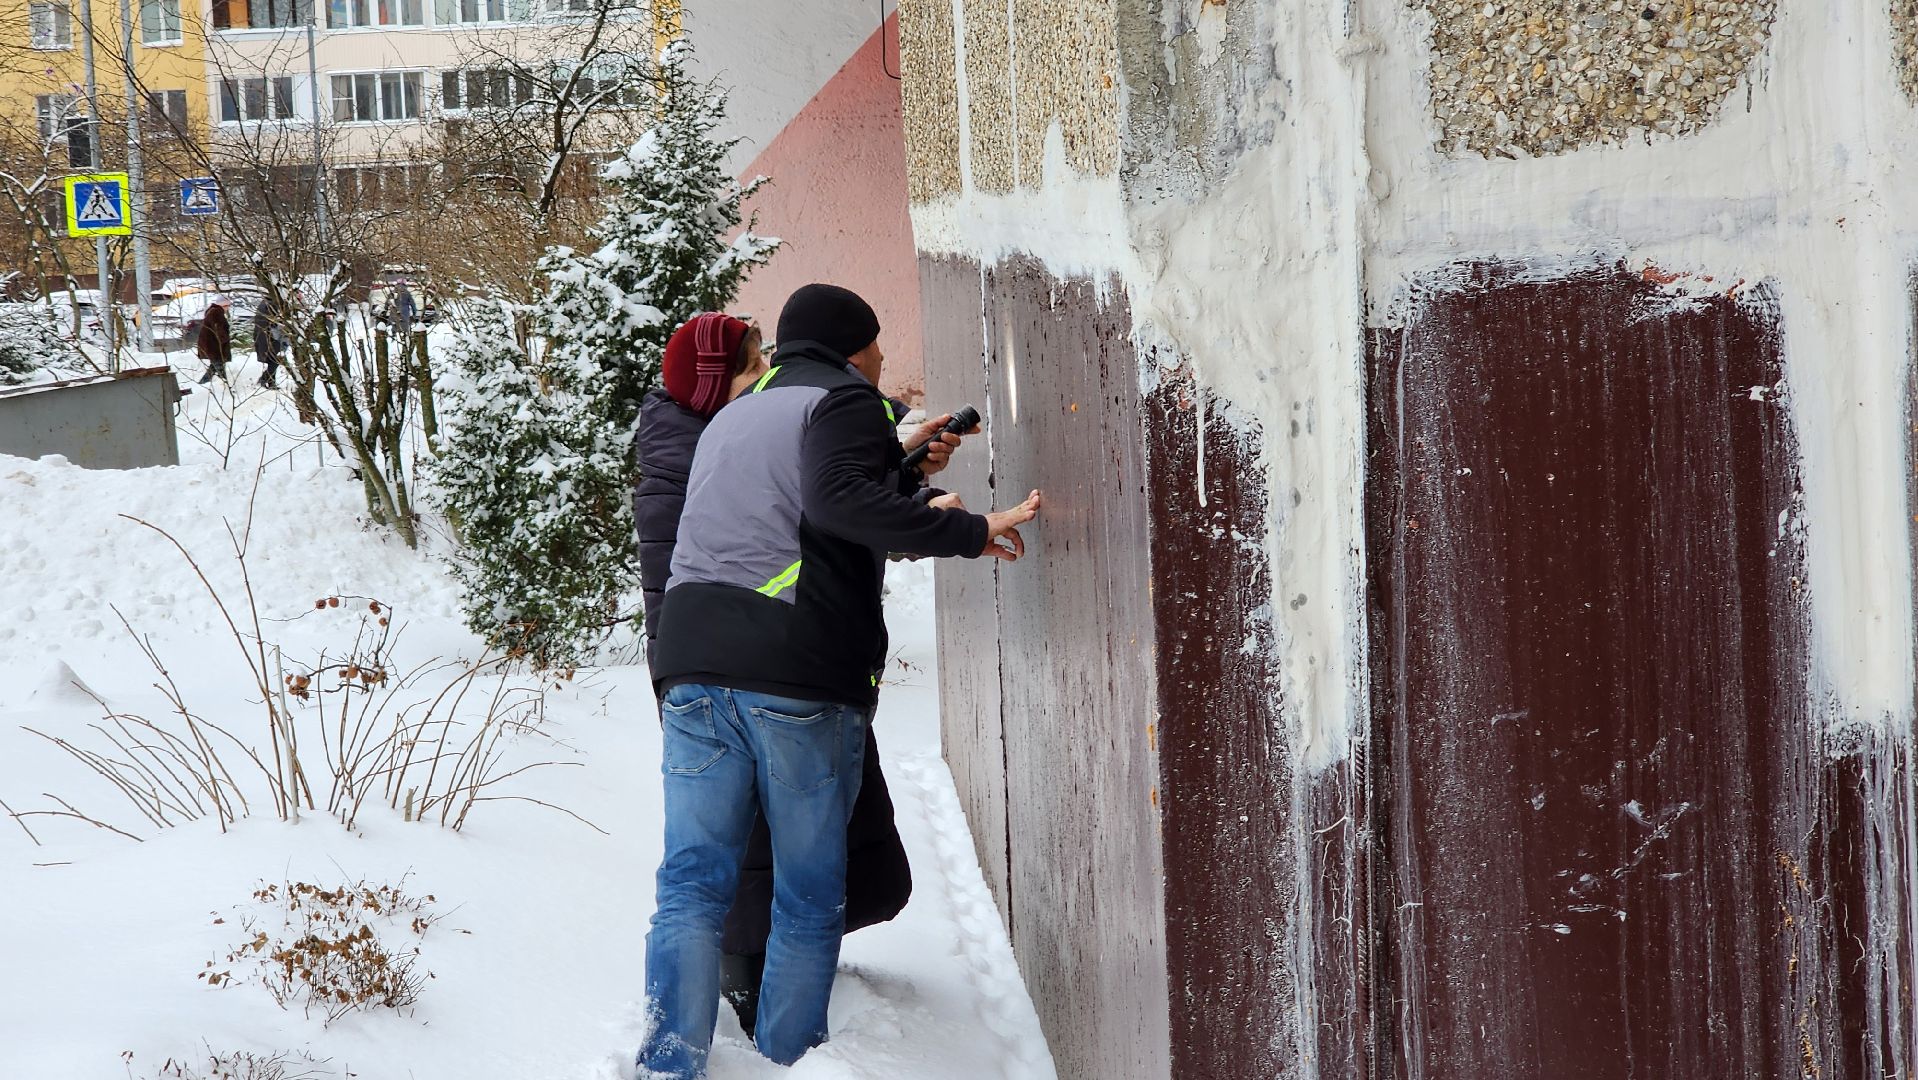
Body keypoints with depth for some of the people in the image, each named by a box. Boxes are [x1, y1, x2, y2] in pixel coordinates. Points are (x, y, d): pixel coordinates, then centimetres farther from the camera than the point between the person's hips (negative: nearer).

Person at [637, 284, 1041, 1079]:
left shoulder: (731, 417, 28)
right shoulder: (843, 400, 2)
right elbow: (841, 501, -17)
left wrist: (910, 484, 35)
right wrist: (963, 531, -18)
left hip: (694, 663, 6)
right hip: (800, 676, -6)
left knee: (693, 879, 2)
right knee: (809, 893, 4)